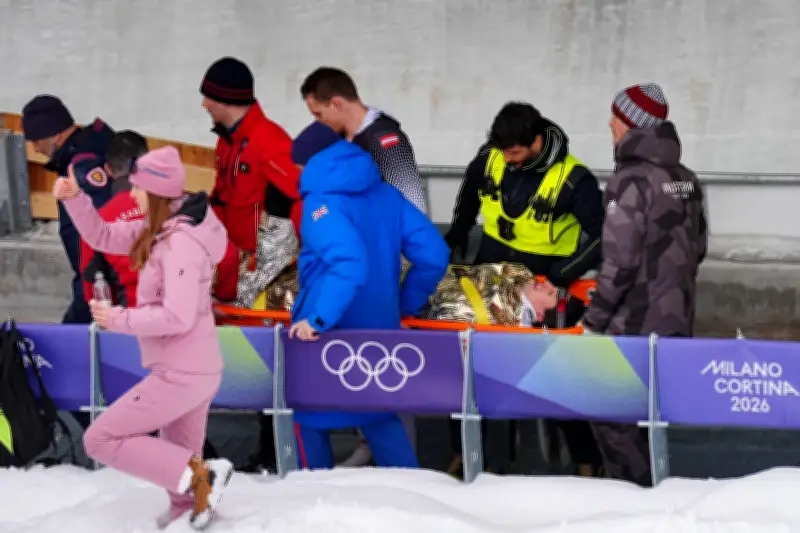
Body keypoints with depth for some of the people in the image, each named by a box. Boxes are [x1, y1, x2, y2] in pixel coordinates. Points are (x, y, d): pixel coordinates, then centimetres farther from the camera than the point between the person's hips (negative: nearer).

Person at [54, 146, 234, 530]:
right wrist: (74, 199, -1)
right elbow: (103, 237, 15)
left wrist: (118, 320, -17)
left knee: (100, 440, -3)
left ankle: (199, 475, -9)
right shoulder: (160, 230, 6)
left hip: (180, 374, -9)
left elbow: (177, 317, -28)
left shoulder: (181, 242, -23)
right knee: (177, 459, 22)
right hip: (195, 369, 9)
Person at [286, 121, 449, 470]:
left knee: (308, 413, 12)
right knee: (380, 415, 19)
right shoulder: (385, 193, 7)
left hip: (326, 334, -6)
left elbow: (350, 263, -31)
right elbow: (434, 254, 4)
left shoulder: (321, 200, -14)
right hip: (379, 329, 7)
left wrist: (318, 319, -27)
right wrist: (406, 303, 14)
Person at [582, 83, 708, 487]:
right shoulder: (686, 179, 8)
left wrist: (593, 319, -13)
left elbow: (619, 261, -20)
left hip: (634, 325, -8)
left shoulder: (630, 180, -17)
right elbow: (697, 248, 16)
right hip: (676, 321, 8)